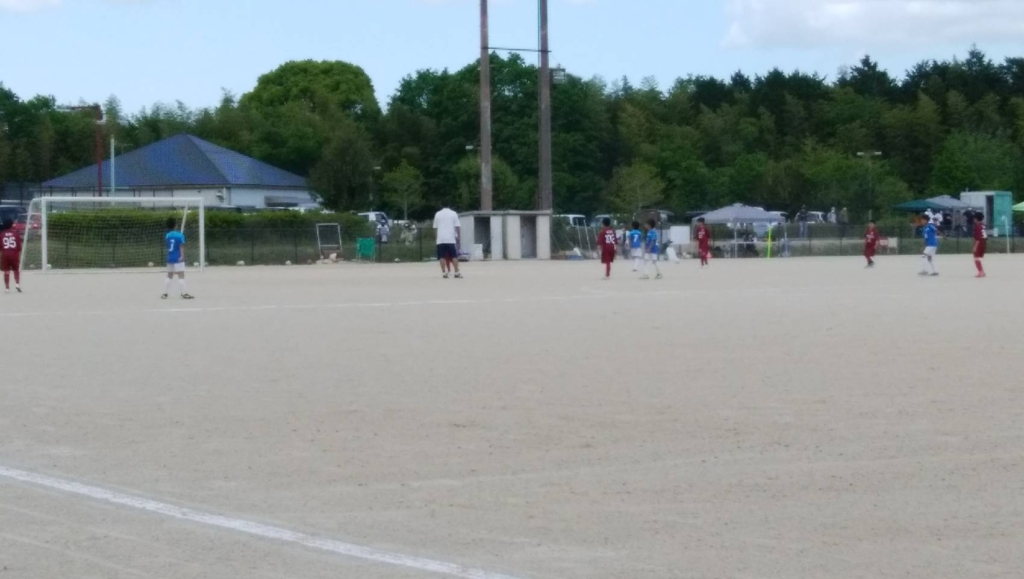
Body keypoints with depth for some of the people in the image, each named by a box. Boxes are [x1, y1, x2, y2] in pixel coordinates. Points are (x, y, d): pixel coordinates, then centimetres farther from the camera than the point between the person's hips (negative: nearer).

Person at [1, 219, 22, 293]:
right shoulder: (16, 234, 0)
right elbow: (19, 246, -1)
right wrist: (19, 255, 8)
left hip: (5, 254, 0)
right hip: (14, 254, 0)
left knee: (6, 272, 5)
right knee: (16, 270, 14)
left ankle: (7, 288, 4)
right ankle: (17, 284, -4)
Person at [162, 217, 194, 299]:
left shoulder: (167, 235, 5)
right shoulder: (180, 235, -10)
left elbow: (168, 246, 13)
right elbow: (181, 246, -16)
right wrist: (182, 256, -22)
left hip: (170, 258, 6)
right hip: (178, 258, -6)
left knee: (169, 276, 14)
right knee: (181, 276, -5)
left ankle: (165, 293, 14)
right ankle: (184, 293, -8)